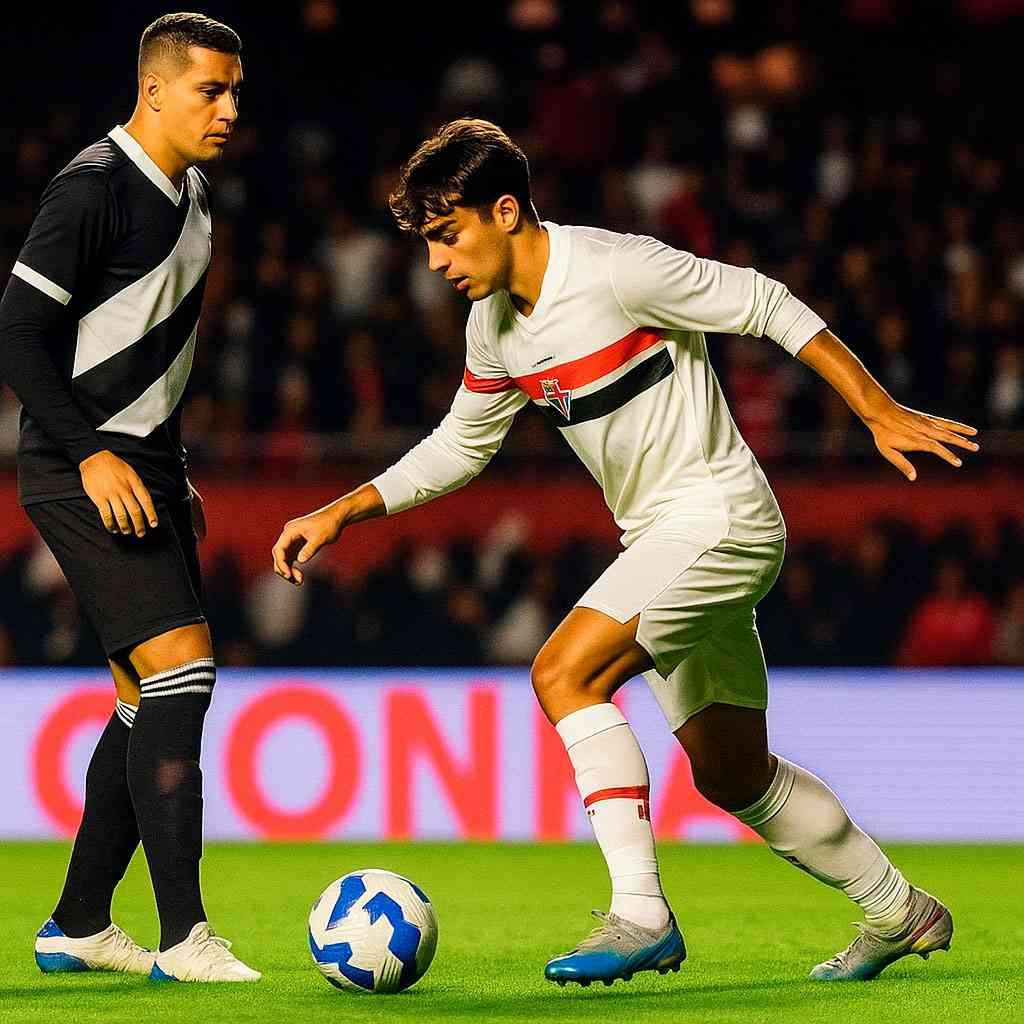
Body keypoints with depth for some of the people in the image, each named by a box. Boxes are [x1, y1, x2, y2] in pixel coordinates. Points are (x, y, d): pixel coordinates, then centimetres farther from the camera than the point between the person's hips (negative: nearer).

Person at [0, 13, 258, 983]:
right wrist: (94, 454, -21)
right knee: (180, 669, -18)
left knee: (152, 700, 10)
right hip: (81, 474, -10)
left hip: (144, 472, 10)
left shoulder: (190, 193, 14)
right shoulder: (93, 186, -14)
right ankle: (182, 937, -19)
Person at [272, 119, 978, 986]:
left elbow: (769, 307, -14)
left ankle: (640, 914, -22)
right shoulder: (494, 324, 5)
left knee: (564, 672, -23)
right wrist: (343, 513, 11)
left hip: (718, 515, -9)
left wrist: (879, 413, -15)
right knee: (732, 775, 13)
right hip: (661, 534, 9)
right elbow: (462, 445, 20)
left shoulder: (616, 271, -20)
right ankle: (900, 912, 30)